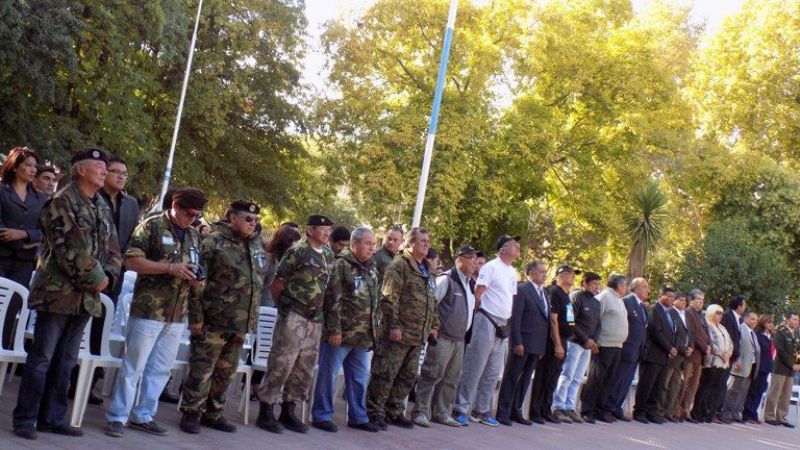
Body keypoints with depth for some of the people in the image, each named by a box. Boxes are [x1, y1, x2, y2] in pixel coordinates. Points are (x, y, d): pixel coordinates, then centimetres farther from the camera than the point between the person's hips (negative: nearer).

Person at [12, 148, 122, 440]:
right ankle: (24, 419, 6)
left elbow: (113, 250, 16)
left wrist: (108, 275, -4)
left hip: (86, 296, 7)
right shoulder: (62, 202, -9)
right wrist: (95, 279, -13)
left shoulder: (103, 209, 16)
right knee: (41, 359, -2)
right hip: (58, 292, -7)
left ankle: (52, 418, 19)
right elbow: (68, 249, -18)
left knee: (66, 361, 11)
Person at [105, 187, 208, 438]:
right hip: (148, 310, -6)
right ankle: (117, 417, 7)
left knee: (160, 369, 11)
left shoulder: (194, 235, 14)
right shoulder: (152, 226, -6)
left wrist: (197, 280, 2)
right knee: (133, 366, -1)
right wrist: (170, 269, -19)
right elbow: (131, 260, -12)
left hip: (178, 314, 6)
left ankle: (143, 416, 21)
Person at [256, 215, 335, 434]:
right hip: (293, 316, -7)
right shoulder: (297, 251, -8)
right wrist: (284, 306, 1)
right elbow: (276, 283, -5)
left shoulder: (329, 255, 11)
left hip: (315, 319, 7)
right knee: (281, 363, -6)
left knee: (305, 367, 10)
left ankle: (288, 411, 20)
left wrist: (319, 308, 12)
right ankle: (265, 411, 1)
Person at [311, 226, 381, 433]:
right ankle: (322, 416, 9)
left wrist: (374, 327, 15)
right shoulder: (341, 265, -10)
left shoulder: (372, 269, 14)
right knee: (328, 374, 0)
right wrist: (334, 330, -18)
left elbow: (377, 301, 21)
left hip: (364, 336, 8)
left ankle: (358, 417, 25)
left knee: (360, 376, 14)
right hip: (341, 333, -8)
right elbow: (333, 300, -15)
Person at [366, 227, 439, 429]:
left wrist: (434, 325, 19)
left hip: (418, 336, 9)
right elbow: (389, 297, -16)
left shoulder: (427, 271, 20)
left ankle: (394, 412, 25)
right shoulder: (399, 265, -9)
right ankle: (375, 413, 4)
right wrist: (393, 325, -20)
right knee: (385, 375, -4)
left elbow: (432, 302, 27)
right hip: (398, 333, -9)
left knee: (408, 376, 14)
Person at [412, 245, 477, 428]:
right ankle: (420, 411, -4)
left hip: (459, 339, 8)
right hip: (442, 337, -8)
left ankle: (442, 413, 19)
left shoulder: (469, 283, 14)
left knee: (451, 378, 11)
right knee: (432, 375, -8)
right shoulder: (446, 279, -11)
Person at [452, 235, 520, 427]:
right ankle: (461, 409, 1)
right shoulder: (491, 267, -9)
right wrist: (483, 313, -4)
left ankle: (482, 410, 20)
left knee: (493, 373, 11)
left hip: (502, 326, 8)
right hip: (487, 322, -8)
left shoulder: (512, 272, 14)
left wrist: (508, 321, 10)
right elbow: (477, 294, -11)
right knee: (474, 368, -5)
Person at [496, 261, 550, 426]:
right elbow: (515, 318, -13)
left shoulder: (544, 293, 15)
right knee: (512, 377, 0)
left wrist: (543, 346, 9)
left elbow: (546, 319, 14)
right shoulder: (522, 290, -8)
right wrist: (517, 342, -18)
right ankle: (503, 413, 5)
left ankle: (516, 411, 20)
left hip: (537, 345, 7)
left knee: (525, 379, 12)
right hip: (522, 342, -7)